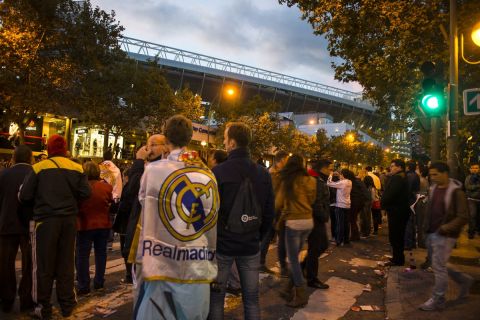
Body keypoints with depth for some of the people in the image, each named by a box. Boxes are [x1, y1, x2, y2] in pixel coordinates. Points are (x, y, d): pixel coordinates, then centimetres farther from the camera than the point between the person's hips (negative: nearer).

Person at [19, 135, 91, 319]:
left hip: (46, 219, -2)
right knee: (66, 263, 12)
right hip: (69, 219, 2)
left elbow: (24, 196, -7)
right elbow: (85, 193, -5)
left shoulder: (39, 167, -5)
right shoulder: (77, 168, 0)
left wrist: (40, 199, 14)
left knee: (44, 264, 9)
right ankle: (67, 305, 20)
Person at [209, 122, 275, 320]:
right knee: (251, 299, 14)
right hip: (251, 245, 4)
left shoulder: (218, 172, -14)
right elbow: (269, 213, 3)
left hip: (222, 244, -3)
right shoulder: (263, 173, -1)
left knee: (216, 298, 12)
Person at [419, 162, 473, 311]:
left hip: (444, 236, -8)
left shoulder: (456, 192, -14)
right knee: (439, 266, 17)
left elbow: (463, 217, -16)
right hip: (431, 234, 8)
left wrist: (445, 228, -23)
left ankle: (437, 300, 15)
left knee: (439, 267, -1)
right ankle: (464, 280, 38)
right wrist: (426, 227, 11)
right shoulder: (433, 189, 7)